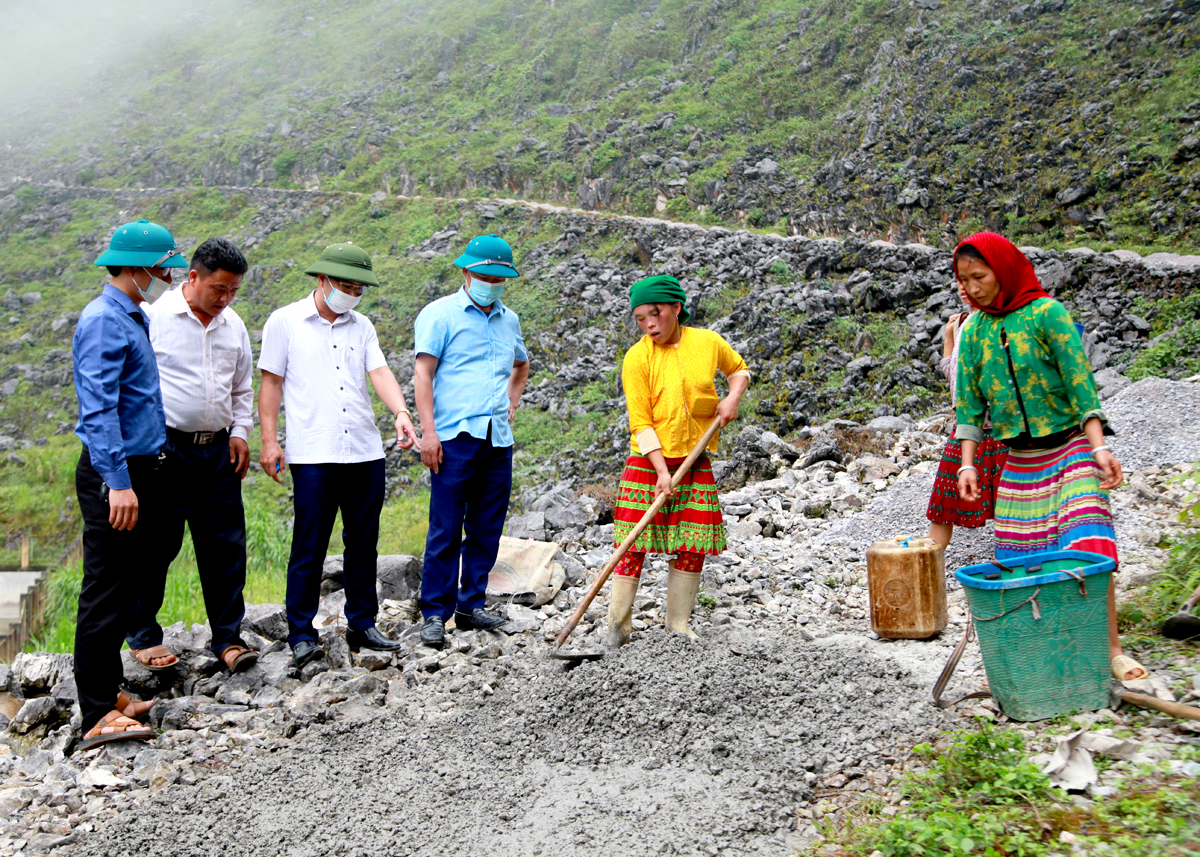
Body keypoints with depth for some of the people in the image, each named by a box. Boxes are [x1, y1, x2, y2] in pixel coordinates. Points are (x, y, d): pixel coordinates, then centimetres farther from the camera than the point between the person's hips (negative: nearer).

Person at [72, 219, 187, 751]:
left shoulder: (134, 318, 16)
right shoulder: (104, 320, -15)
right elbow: (98, 408, -22)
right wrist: (118, 483, -28)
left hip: (137, 469, 10)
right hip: (113, 473, -10)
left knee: (125, 588, 14)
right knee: (106, 591, -7)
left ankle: (107, 693, 23)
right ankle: (98, 717, -4)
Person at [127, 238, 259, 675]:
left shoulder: (233, 324, 11)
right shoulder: (155, 316, -6)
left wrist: (240, 432, 10)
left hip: (218, 448, 5)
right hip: (165, 448, -5)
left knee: (225, 546, 4)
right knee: (156, 545, 2)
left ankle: (227, 638, 12)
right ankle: (142, 636, 18)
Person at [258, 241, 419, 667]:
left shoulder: (361, 326, 14)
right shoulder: (285, 322, 3)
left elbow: (380, 372, 2)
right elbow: (271, 382, 3)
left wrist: (401, 413, -16)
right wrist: (268, 439, -4)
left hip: (366, 452, 4)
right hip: (313, 455, -4)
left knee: (364, 542, 10)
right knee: (309, 547, -1)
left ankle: (362, 624, 22)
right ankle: (301, 635, 9)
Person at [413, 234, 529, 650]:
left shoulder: (508, 320, 18)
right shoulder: (441, 314, 1)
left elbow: (522, 365, 37)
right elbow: (423, 373, -6)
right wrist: (428, 431, -14)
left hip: (498, 440, 6)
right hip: (455, 437, -6)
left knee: (486, 530, 8)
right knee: (445, 530, -5)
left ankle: (471, 605, 19)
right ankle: (435, 613, 3)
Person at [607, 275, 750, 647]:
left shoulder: (708, 342, -1)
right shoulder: (637, 358, -10)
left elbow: (739, 368, 21)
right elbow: (640, 423, -12)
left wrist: (732, 397, 0)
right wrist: (662, 471, -20)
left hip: (695, 463, 3)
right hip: (647, 463, -3)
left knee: (692, 548, 4)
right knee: (633, 546, -5)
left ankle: (678, 625, 16)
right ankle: (618, 626, 6)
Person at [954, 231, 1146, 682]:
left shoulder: (1047, 313, -10)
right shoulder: (975, 331, 5)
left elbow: (1080, 380, -14)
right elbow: (969, 402, 7)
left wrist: (1100, 447, -21)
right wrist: (967, 464, 0)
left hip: (1071, 448, -5)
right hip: (1020, 460, 5)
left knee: (1087, 546, -15)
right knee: (1020, 558, 3)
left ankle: (1111, 648, -6)